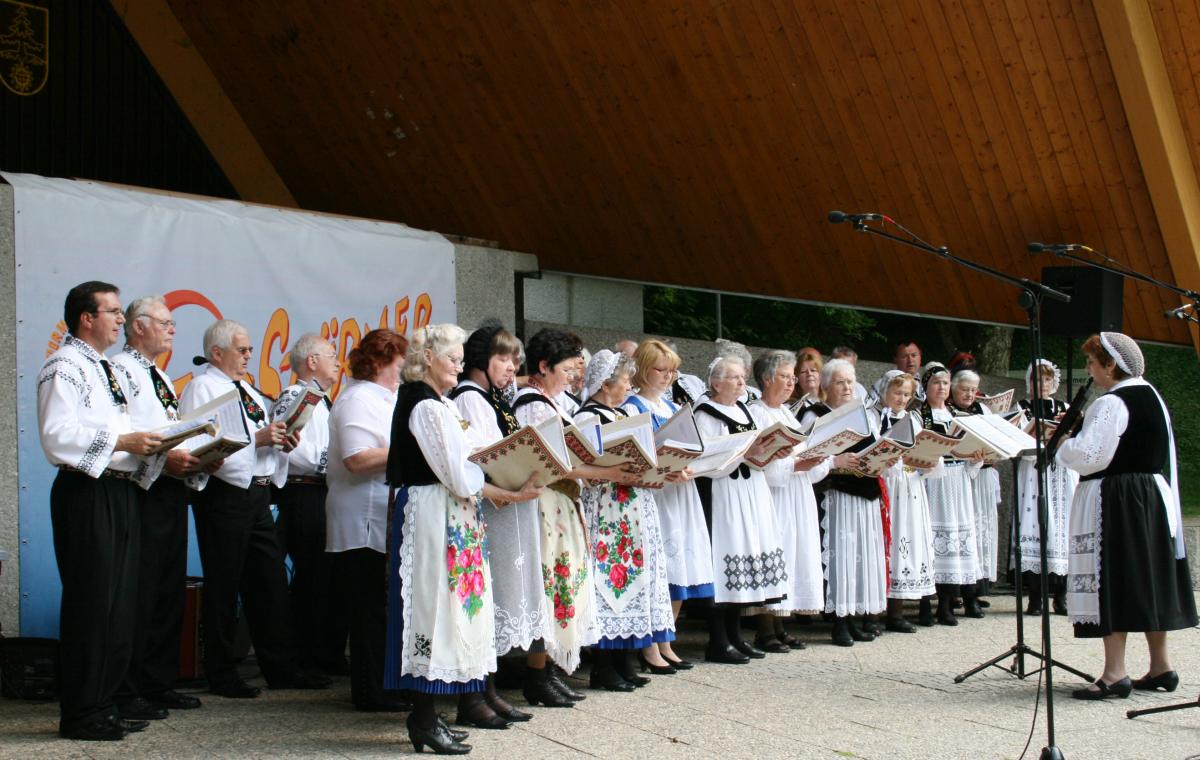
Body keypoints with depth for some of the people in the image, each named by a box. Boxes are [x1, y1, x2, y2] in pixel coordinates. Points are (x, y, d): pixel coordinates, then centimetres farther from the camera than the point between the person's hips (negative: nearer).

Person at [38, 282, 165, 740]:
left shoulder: (112, 371, 21)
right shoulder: (64, 367, -9)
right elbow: (56, 436, -19)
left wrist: (146, 446, 8)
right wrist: (121, 442, -20)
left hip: (121, 493, 10)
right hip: (86, 495, -9)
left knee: (120, 605, 12)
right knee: (91, 604, -7)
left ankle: (103, 705, 20)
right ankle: (80, 715, 0)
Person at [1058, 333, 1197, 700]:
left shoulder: (1111, 404, -16)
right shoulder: (1153, 397, 13)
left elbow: (1089, 455, -21)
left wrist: (1062, 444, -3)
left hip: (1114, 503, -9)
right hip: (1154, 495, 9)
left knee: (1112, 580, -7)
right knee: (1149, 578, 14)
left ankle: (1115, 673, -9)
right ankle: (1160, 666, 19)